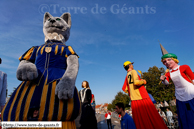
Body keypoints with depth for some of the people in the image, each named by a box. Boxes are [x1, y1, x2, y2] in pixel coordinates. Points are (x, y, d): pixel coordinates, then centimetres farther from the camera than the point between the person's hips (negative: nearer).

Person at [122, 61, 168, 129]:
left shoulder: (127, 76, 14)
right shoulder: (133, 71, -5)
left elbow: (125, 89, 12)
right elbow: (136, 82, -22)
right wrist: (143, 81, -4)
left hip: (134, 100, 7)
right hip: (142, 98, -7)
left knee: (140, 120, 12)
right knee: (152, 117, 4)